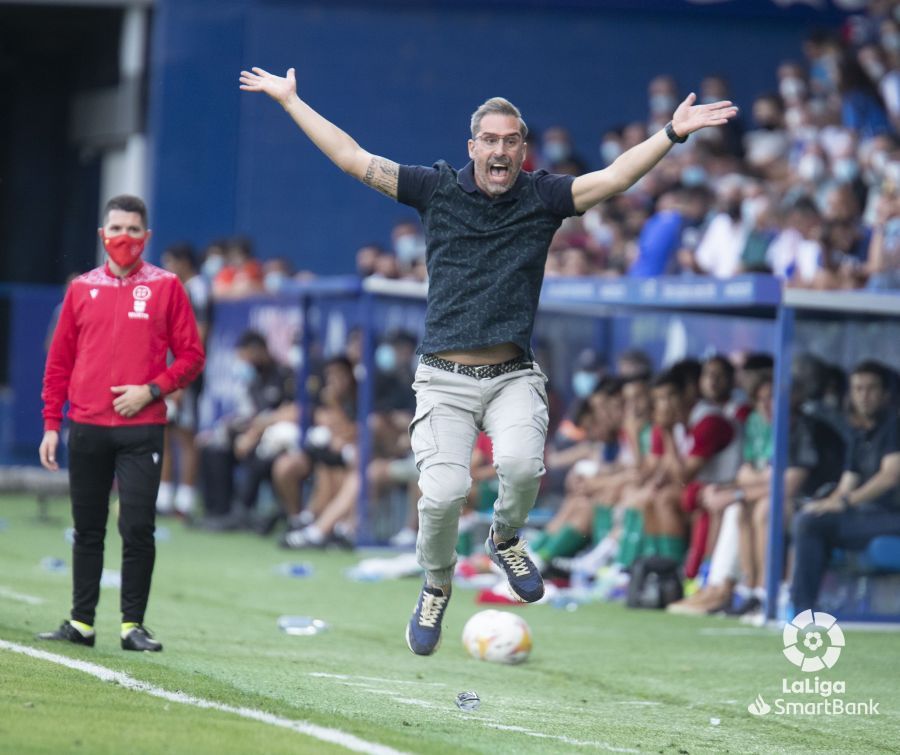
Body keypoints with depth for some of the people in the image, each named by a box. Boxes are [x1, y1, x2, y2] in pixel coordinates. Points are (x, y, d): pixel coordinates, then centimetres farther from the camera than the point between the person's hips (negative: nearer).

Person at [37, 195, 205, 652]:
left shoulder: (166, 287, 3)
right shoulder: (82, 288, 10)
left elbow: (190, 356, 2)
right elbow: (59, 361, 12)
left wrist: (151, 390, -12)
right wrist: (51, 424, 6)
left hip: (141, 428, -3)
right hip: (87, 428, 3)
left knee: (138, 530, -7)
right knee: (87, 530, 8)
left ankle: (133, 625, -1)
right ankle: (81, 623, 13)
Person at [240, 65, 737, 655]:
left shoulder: (542, 197, 6)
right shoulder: (437, 190, 6)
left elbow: (613, 178, -3)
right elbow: (352, 158, 9)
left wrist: (673, 132, -13)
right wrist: (289, 100, 11)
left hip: (513, 378, 0)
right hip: (444, 380, 0)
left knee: (522, 463, -27)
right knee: (444, 491, -17)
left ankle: (507, 537, 8)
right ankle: (436, 586, 13)